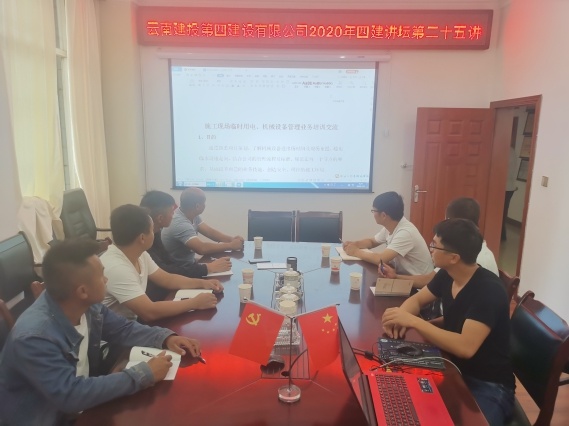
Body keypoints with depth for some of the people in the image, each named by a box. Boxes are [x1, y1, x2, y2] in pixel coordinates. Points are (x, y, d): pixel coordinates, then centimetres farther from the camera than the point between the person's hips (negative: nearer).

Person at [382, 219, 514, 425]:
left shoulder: (489, 291, -25)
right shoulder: (446, 275, -2)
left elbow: (465, 347, -34)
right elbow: (417, 299, 11)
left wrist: (412, 321, -31)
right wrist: (400, 317, -11)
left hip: (489, 386, -7)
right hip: (454, 370, 7)